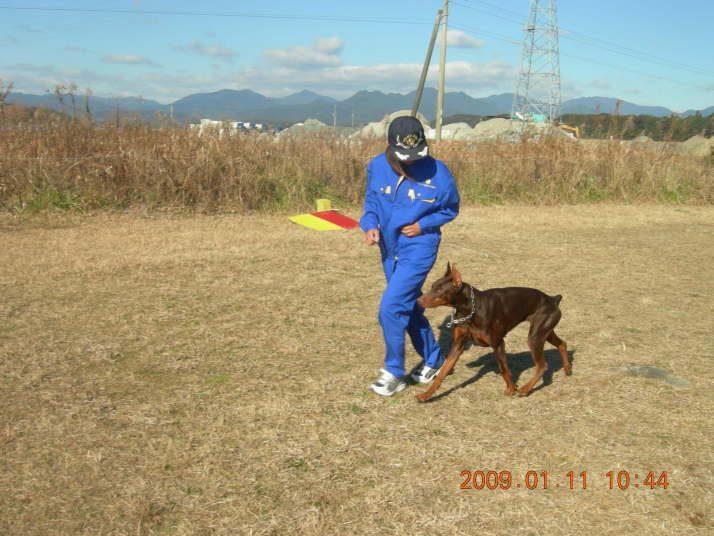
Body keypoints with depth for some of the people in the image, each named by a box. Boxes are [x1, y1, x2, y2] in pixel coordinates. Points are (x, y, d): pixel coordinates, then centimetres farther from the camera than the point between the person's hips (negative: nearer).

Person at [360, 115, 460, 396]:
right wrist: (370, 225, -12)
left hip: (419, 248, -6)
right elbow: (371, 201, 8)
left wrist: (423, 225, -15)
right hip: (390, 248, 6)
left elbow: (450, 209, -1)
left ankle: (394, 373, 4)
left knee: (391, 308, -13)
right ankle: (433, 360, 37)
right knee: (410, 309, 17)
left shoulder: (437, 173, -15)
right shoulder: (377, 167, -6)